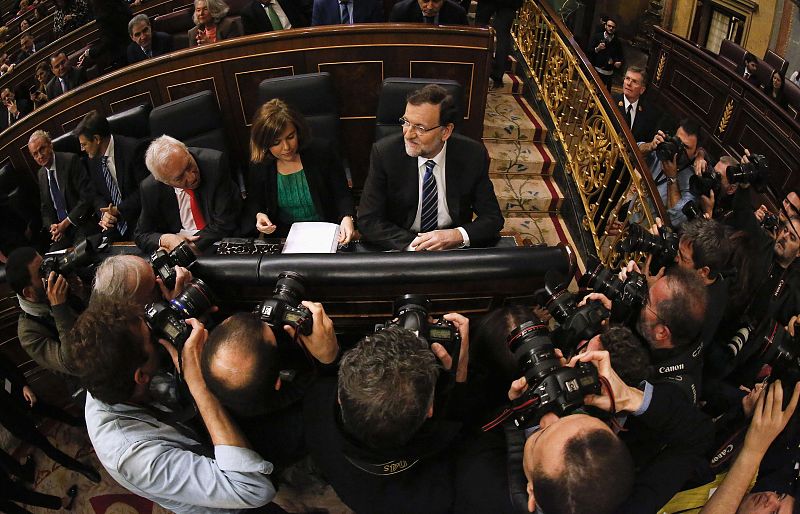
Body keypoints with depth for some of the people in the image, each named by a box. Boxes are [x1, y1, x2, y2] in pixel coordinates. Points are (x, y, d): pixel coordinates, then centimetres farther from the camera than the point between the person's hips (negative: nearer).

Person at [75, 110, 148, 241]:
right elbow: (94, 194, 14)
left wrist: (119, 209, -15)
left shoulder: (131, 148, -12)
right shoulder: (94, 159, 9)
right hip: (114, 221, 6)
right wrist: (103, 213, -7)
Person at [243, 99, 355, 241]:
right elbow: (253, 202, 9)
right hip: (282, 237, 3)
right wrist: (259, 215, -14)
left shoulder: (322, 151, -11)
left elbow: (342, 194, -6)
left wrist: (347, 217, -26)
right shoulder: (259, 165, -6)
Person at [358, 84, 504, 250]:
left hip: (455, 248, 2)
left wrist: (458, 236, -22)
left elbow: (493, 218, -3)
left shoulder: (473, 156, -9)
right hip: (400, 248, -1)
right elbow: (368, 220, -10)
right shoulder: (384, 153, -12)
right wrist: (412, 245, -24)